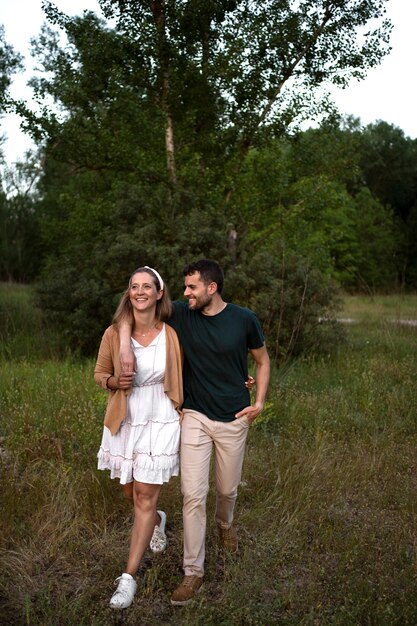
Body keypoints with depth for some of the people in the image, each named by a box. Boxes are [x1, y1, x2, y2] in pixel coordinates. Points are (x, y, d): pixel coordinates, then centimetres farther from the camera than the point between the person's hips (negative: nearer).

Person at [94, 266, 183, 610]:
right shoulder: (114, 334, -7)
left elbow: (185, 375, 8)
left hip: (160, 424, -2)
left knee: (145, 497, -2)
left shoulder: (172, 336, -9)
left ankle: (129, 577, 9)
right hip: (124, 423, 3)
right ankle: (158, 521, 51)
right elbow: (99, 373, 7)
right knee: (131, 492, 17)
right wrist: (115, 381, -16)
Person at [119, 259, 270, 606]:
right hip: (195, 417, 0)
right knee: (193, 495, -4)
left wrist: (259, 402, -3)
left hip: (233, 420, 0)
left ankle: (225, 523, 52)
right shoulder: (181, 315, -8)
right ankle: (194, 571, 10)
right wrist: (125, 346, -21)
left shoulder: (244, 319, -9)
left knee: (227, 489, 16)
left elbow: (263, 361, 6)